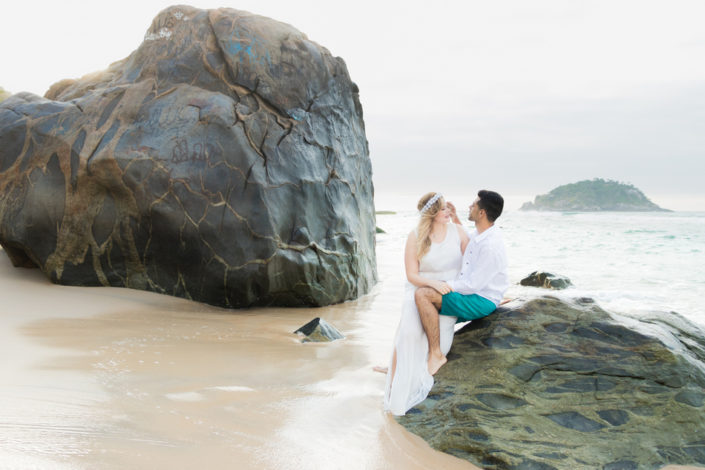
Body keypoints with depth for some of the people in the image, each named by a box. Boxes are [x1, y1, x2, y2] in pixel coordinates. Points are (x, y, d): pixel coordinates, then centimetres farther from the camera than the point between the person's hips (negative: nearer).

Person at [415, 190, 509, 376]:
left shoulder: (491, 246, -26)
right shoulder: (480, 233, 5)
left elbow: (473, 284, -25)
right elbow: (464, 244, 31)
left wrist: (444, 285, -15)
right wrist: (455, 220, 20)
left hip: (481, 302, -11)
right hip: (469, 292, 11)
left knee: (422, 295, -24)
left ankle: (436, 355, -18)